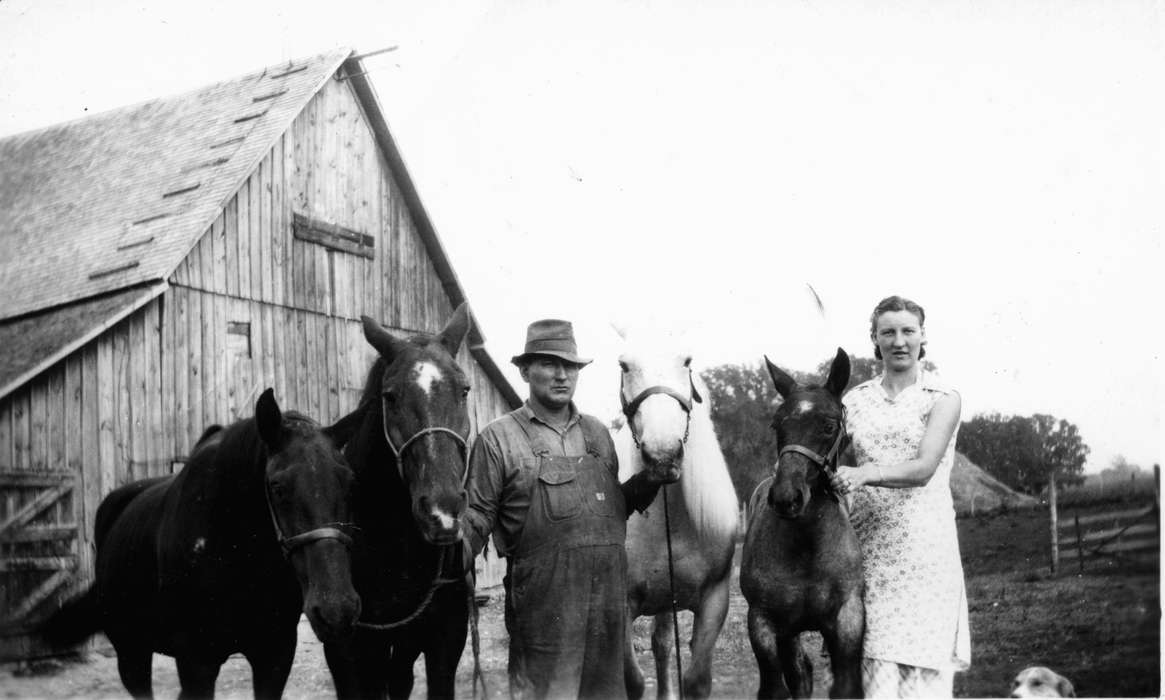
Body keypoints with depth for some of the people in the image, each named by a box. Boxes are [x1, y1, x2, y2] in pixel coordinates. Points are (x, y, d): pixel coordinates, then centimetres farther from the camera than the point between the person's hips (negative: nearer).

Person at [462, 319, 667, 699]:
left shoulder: (597, 433, 15)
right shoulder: (499, 438, -1)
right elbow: (478, 515, -3)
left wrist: (650, 479, 7)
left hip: (609, 597, 5)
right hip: (542, 603, -5)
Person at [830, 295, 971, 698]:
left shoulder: (942, 399, 1)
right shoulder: (855, 400, 12)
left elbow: (923, 469, -13)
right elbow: (829, 455, 8)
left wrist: (865, 474, -28)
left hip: (925, 542, -2)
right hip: (867, 542, 2)